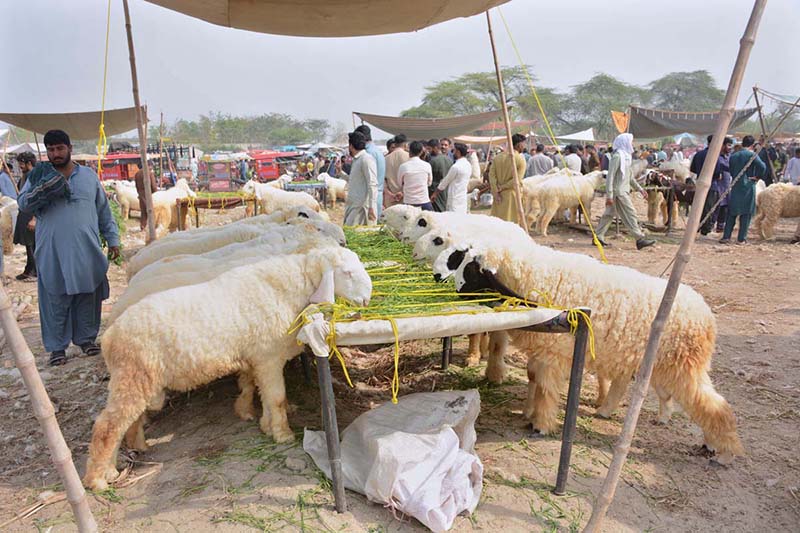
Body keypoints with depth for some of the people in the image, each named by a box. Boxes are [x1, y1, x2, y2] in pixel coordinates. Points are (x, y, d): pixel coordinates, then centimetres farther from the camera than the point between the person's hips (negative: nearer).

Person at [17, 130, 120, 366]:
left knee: (88, 296, 7)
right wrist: (41, 191, -22)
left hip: (86, 250, 1)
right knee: (56, 299, 1)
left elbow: (104, 211, 13)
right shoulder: (39, 176, 6)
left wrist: (113, 239, 9)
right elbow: (23, 204, -4)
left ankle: (86, 338, 21)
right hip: (52, 252, -1)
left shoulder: (89, 175, 10)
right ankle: (57, 346, 10)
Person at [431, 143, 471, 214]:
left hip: (455, 199, -8)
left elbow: (445, 182, -7)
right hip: (463, 199, 8)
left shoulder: (456, 167, -16)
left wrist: (435, 194, 5)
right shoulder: (468, 165, 9)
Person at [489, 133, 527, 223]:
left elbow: (491, 175, -3)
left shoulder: (497, 157, 5)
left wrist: (496, 192, -6)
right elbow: (517, 180, -16)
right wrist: (502, 188, -7)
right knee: (511, 221, 3)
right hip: (512, 195, -4)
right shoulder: (520, 159, -9)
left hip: (499, 196, 4)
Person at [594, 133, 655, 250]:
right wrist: (609, 195, -22)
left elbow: (630, 176, 24)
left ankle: (599, 237, 14)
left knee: (609, 214, 10)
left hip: (623, 191, 10)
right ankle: (640, 239, -2)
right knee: (630, 214, -6)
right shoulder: (617, 156, -14)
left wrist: (640, 189, 21)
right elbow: (610, 176, -18)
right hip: (619, 192, -10)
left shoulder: (626, 156, 16)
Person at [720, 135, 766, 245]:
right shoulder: (751, 155, -9)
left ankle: (726, 237, 7)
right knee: (746, 214, 4)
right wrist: (758, 177, -8)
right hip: (748, 187, -4)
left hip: (735, 187, 4)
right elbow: (762, 166, -22)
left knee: (731, 213, 11)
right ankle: (741, 239, 5)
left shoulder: (733, 156, 6)